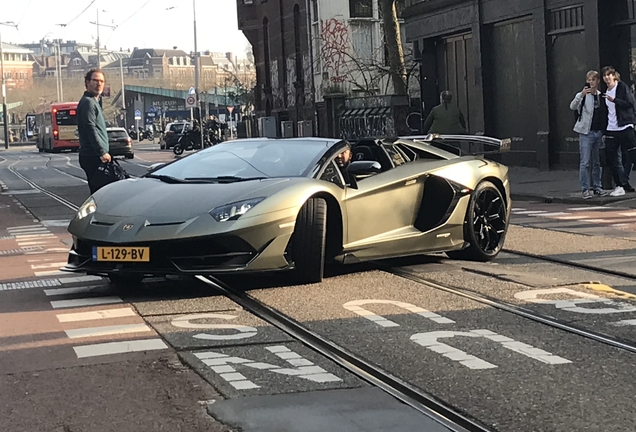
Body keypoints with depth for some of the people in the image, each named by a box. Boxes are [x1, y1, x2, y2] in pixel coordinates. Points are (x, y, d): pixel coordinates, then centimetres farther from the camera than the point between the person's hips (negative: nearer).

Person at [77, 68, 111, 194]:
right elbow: (90, 129, -19)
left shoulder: (94, 102, 22)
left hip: (96, 156, 10)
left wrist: (103, 152, 23)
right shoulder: (87, 102, -10)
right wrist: (102, 152, -23)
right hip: (92, 156, -10)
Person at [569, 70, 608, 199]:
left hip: (598, 133, 5)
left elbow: (604, 115, 17)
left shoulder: (601, 96, 11)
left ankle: (597, 187, 18)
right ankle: (585, 189, -5)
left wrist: (604, 133, 12)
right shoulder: (583, 95, -3)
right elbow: (572, 107, -22)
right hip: (586, 133, -5)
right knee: (585, 162, -7)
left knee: (597, 162, 10)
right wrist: (581, 94, -36)